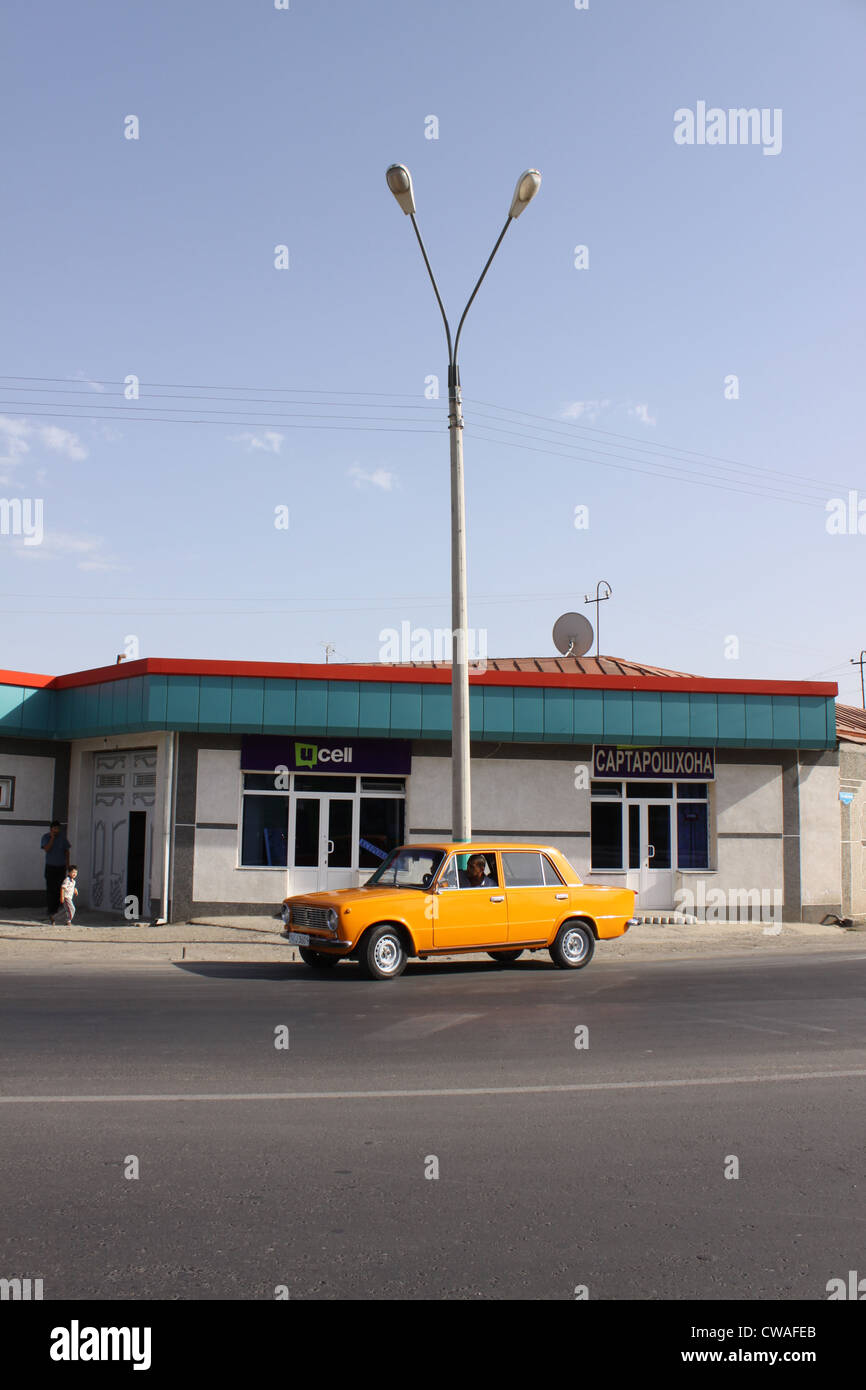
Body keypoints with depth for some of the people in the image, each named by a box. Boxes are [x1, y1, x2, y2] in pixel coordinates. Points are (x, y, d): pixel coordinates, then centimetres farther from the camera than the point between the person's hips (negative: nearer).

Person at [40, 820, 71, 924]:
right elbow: (46, 849, -16)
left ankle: (56, 910, 12)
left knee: (59, 890, 1)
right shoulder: (45, 837, -1)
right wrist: (52, 837, -17)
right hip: (50, 867, -2)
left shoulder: (62, 837, 3)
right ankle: (50, 912, -7)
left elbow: (67, 851, 8)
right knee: (50, 890, -7)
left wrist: (67, 865, 3)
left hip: (61, 867, 2)